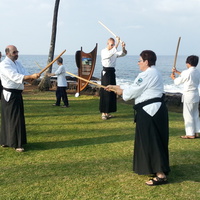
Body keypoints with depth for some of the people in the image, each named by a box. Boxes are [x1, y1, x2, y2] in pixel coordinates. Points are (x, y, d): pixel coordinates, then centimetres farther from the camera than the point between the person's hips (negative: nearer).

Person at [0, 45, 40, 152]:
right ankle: (16, 144, 0)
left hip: (17, 94, 9)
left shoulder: (17, 63, 13)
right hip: (9, 95, -9)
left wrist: (31, 78, -20)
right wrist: (31, 76, -36)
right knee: (13, 119, -7)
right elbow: (15, 77, -28)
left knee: (18, 118, 13)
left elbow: (25, 75, 4)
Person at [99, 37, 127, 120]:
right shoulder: (103, 51, -3)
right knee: (105, 93, -8)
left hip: (112, 72, 6)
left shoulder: (115, 52, 12)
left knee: (112, 93, 7)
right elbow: (110, 54, -24)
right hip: (105, 72, -6)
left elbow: (123, 53, -3)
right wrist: (117, 43, -28)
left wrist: (123, 48, -24)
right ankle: (103, 113, -4)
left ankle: (107, 112, 16)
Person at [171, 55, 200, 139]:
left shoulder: (187, 72, -17)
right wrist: (177, 72, 32)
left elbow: (177, 82, -6)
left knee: (188, 114, 0)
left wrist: (173, 77, 15)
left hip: (188, 95, -8)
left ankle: (190, 134, 3)